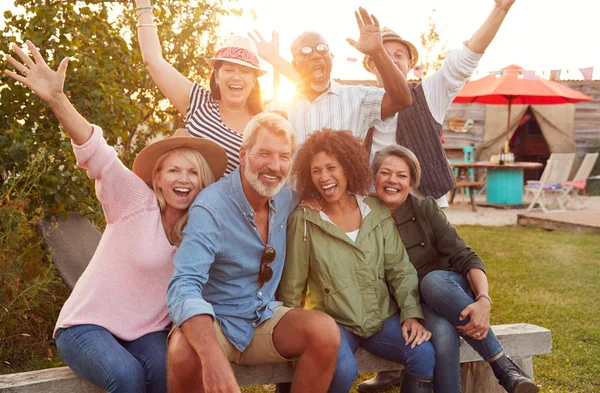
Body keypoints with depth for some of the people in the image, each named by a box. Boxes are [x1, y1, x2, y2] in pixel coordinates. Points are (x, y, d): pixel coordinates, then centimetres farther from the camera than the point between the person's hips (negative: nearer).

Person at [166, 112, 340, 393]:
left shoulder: (288, 198, -2)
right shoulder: (210, 209, -20)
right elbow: (184, 286, -33)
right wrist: (213, 357, -49)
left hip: (264, 319, 5)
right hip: (213, 322, -4)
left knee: (325, 331, -22)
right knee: (184, 353, -36)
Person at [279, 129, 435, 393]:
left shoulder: (378, 213, 2)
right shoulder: (303, 220, -8)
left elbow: (401, 270, 4)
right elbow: (291, 287, -2)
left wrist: (412, 313, -8)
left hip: (383, 317, 3)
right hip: (333, 321, -3)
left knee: (425, 354, -21)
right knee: (343, 369, -32)